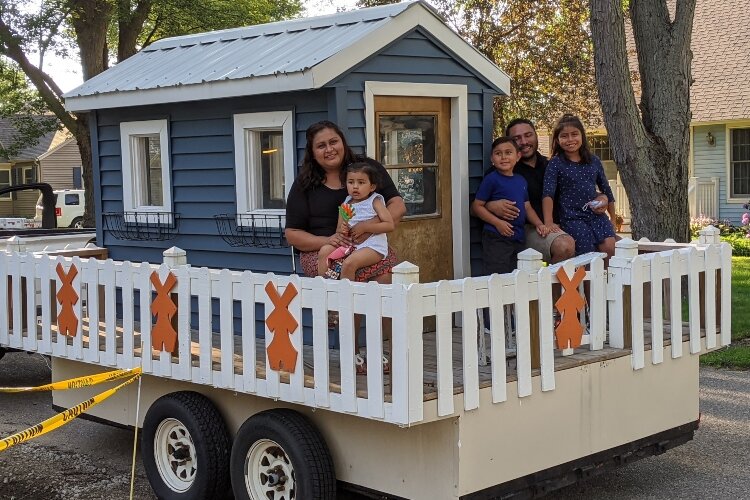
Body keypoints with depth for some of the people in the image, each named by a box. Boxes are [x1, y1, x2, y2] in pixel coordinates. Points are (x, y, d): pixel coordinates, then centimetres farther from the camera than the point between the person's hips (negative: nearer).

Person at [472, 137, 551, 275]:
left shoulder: (521, 181, 12)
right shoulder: (491, 179, -8)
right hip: (496, 239, -7)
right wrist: (497, 222, -18)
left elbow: (527, 207, 19)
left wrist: (539, 224, 4)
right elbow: (477, 206, -9)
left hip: (519, 238, 7)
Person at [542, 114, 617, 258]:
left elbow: (606, 189, 20)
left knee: (610, 248, -15)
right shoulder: (555, 164, -2)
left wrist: (612, 218, 21)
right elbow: (548, 194, -12)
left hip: (596, 215, 4)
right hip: (572, 218, -4)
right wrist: (548, 223, -24)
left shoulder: (593, 161, 11)